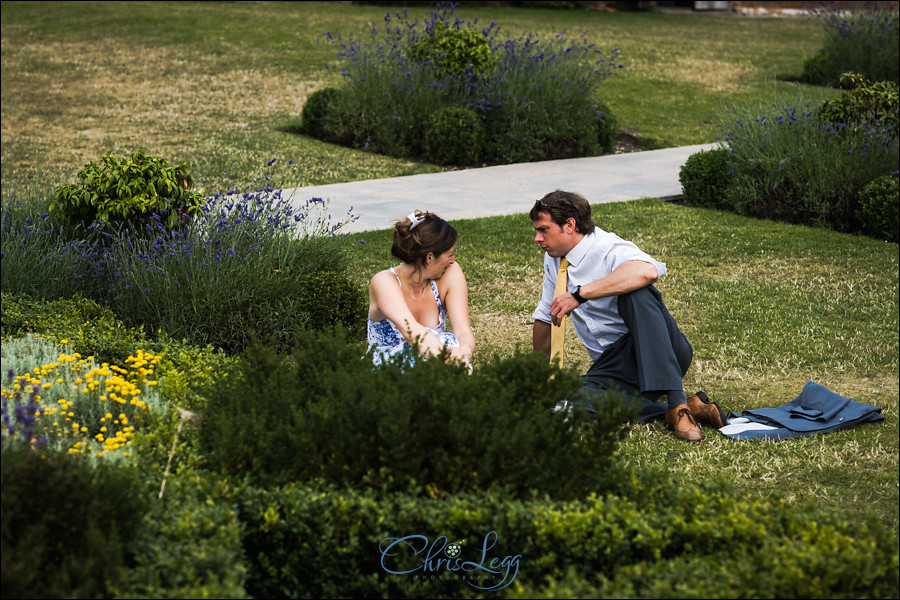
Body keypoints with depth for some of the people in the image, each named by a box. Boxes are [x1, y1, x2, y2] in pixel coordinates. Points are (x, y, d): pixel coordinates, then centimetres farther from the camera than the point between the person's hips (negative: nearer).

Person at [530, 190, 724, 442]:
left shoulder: (607, 249, -14)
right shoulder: (553, 258, 10)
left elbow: (647, 271, -39)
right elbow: (545, 317, 25)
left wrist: (580, 294, -35)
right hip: (613, 365, 6)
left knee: (635, 292, -37)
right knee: (577, 404, -29)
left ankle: (677, 402, -40)